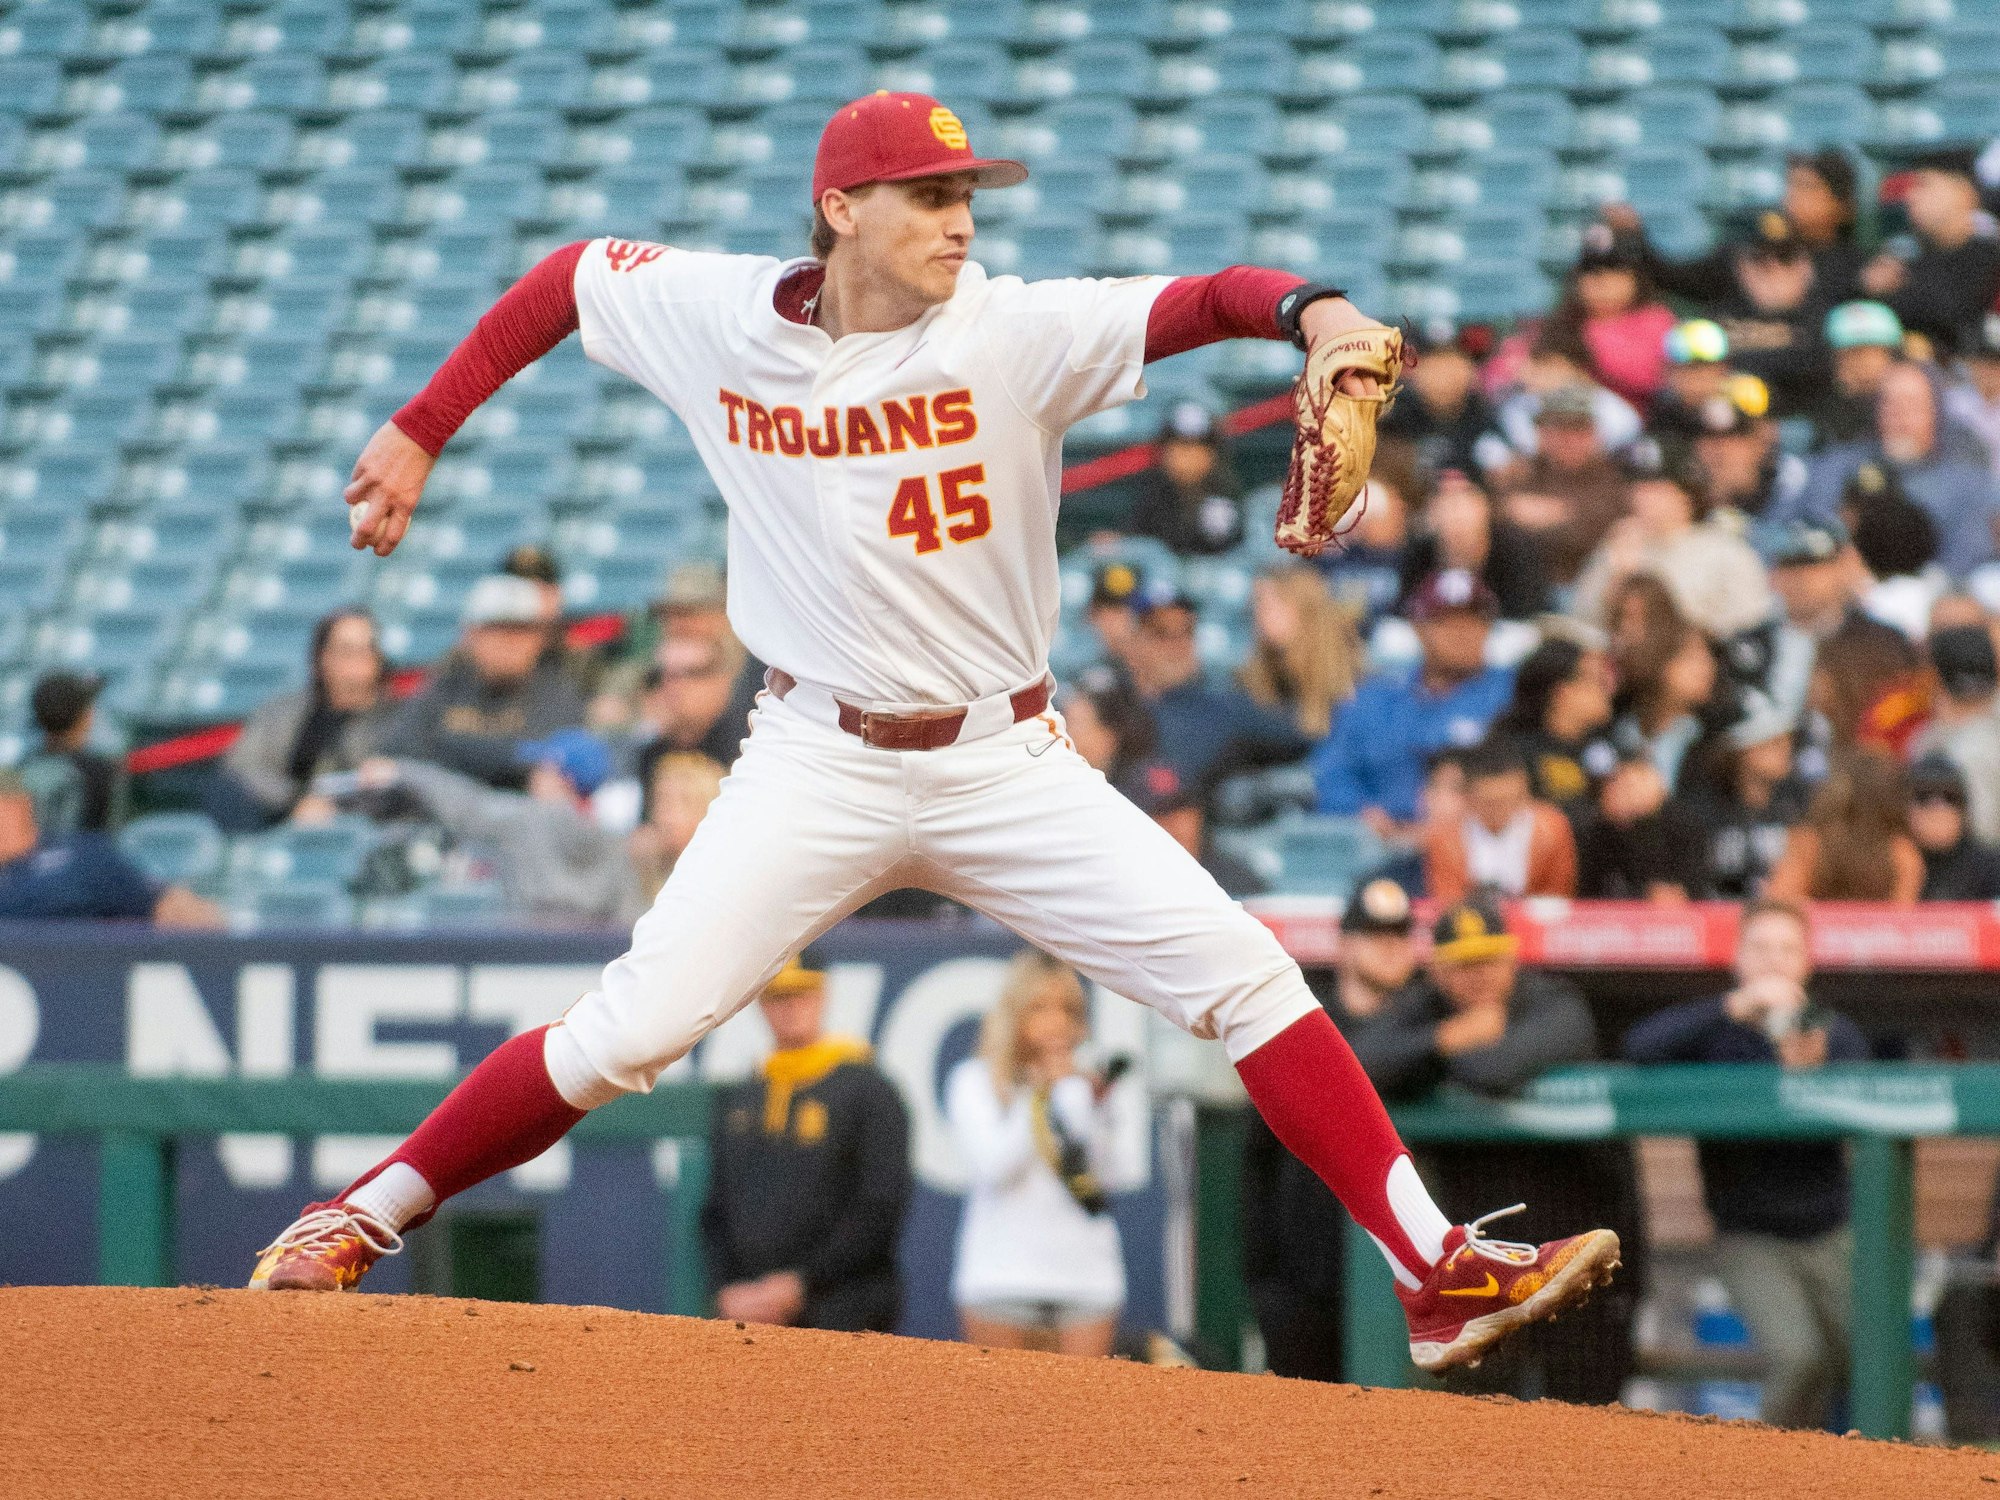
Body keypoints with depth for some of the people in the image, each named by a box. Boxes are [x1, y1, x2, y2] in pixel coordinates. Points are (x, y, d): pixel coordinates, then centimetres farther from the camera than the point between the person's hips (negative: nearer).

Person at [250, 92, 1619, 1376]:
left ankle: (1439, 1276, -10)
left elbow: (1202, 301, -23)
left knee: (1242, 976, -12)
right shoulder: (712, 317, -4)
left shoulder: (1015, 334, -10)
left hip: (1009, 765, 0)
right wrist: (421, 433, 14)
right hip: (820, 766, 0)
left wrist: (1308, 308, -44)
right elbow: (570, 276, 14)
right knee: (629, 1035, -11)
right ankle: (365, 1218, 7)